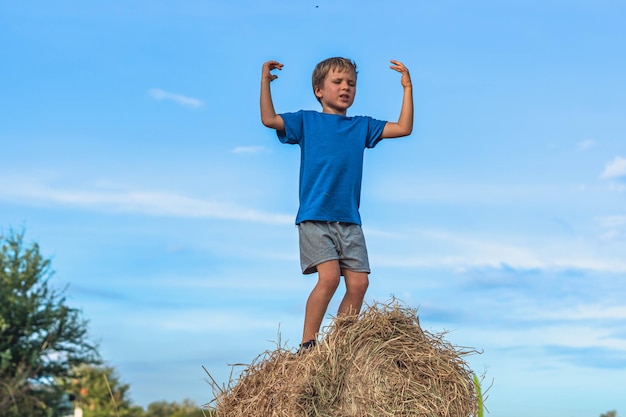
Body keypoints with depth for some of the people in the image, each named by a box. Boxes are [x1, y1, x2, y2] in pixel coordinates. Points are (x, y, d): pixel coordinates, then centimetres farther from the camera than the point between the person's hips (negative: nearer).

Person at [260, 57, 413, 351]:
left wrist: (407, 88, 9)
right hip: (314, 217, -4)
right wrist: (265, 81, -5)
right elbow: (269, 119, -4)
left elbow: (404, 128, 13)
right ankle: (306, 346, -9)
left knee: (359, 282, -5)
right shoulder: (307, 121, 8)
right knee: (329, 276, -20)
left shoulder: (362, 126, 16)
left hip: (349, 220, 4)